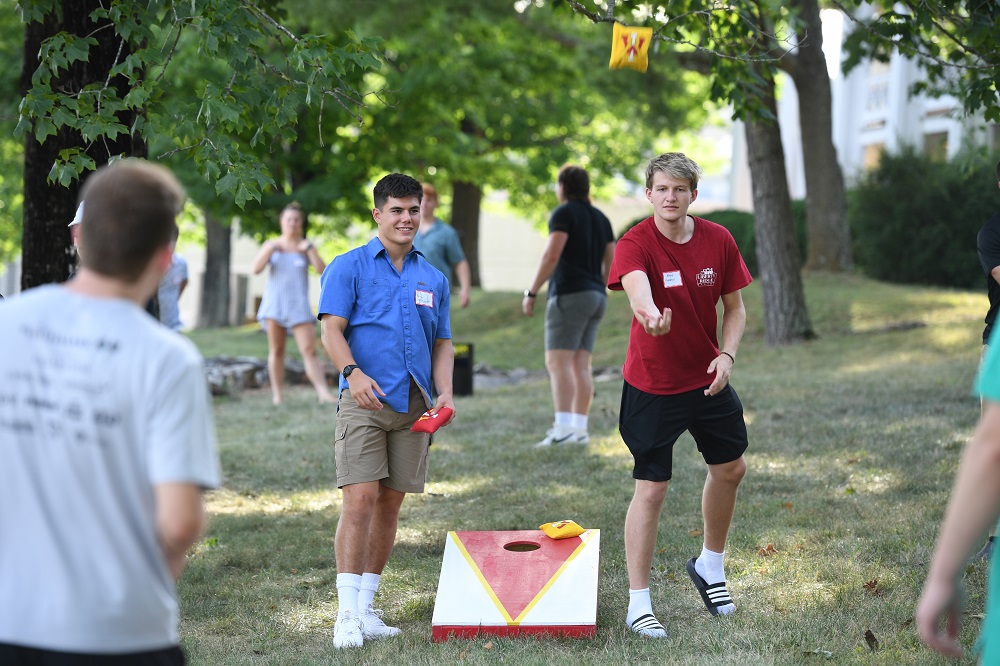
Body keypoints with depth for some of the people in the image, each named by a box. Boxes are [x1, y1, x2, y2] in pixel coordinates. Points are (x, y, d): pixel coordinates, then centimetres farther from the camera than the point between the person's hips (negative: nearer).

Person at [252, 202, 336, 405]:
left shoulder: (306, 246, 8)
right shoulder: (271, 245, 11)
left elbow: (321, 270, -3)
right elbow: (256, 268, -2)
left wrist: (310, 249, -12)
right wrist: (271, 250, -11)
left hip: (299, 306, -1)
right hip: (274, 303, 1)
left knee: (309, 350, -11)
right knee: (276, 350, 1)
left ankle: (323, 392, -20)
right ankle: (277, 394, 3)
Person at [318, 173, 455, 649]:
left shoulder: (433, 279, 17)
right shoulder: (349, 267, 3)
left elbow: (442, 343, 19)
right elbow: (331, 328, -5)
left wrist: (445, 394, 3)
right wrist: (353, 372, -22)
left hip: (414, 405, 5)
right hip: (365, 399, -5)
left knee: (391, 503, 6)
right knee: (361, 498, -14)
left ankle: (366, 607, 14)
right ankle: (348, 614, -12)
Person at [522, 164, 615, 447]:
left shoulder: (564, 213, -8)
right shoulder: (601, 218, 16)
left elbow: (551, 256, -17)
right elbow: (611, 264, 16)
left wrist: (531, 293, -12)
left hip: (569, 296, -8)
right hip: (595, 297, 8)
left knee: (557, 363, -12)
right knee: (580, 365, 6)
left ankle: (563, 430, -23)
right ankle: (579, 430, 1)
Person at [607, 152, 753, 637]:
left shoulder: (718, 240, -5)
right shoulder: (635, 243, -20)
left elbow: (734, 307, 4)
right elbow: (635, 284, -42)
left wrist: (726, 355, -13)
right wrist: (648, 312, -66)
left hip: (707, 379, 5)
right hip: (652, 386, -5)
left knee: (730, 468, 17)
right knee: (651, 489, -5)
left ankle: (710, 565, 41)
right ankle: (638, 603, 3)